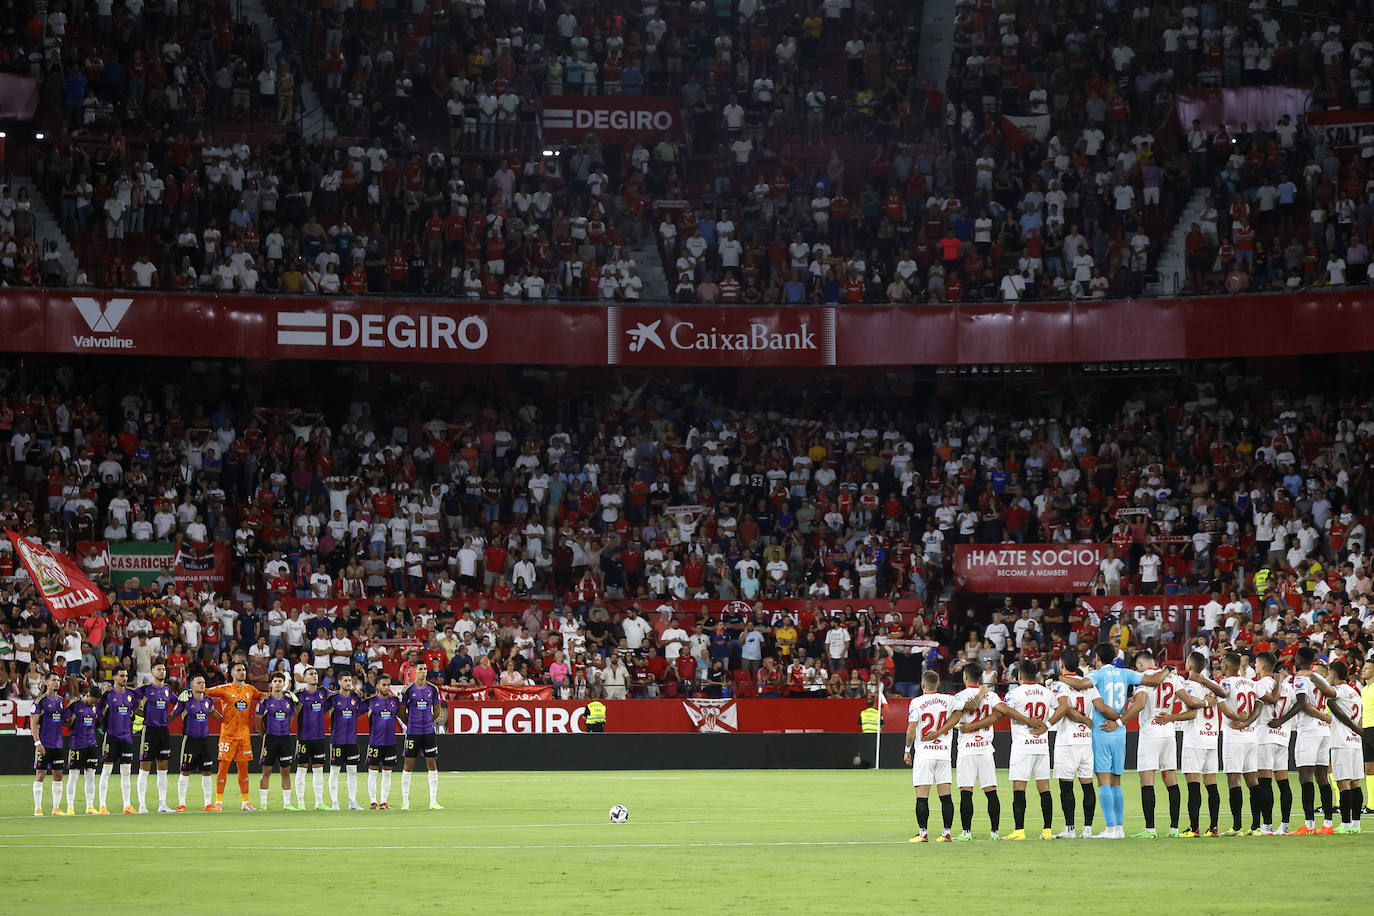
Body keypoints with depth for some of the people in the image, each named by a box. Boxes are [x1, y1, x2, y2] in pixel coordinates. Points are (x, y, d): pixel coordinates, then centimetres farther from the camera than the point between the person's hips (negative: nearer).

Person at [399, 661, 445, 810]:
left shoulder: (433, 689, 4)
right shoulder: (408, 690, -3)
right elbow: (402, 712, 5)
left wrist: (429, 722, 11)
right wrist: (410, 724, 5)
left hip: (429, 731, 3)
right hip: (412, 732, -3)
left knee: (432, 764, 2)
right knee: (408, 764, -2)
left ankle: (433, 802, 5)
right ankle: (405, 802, 5)